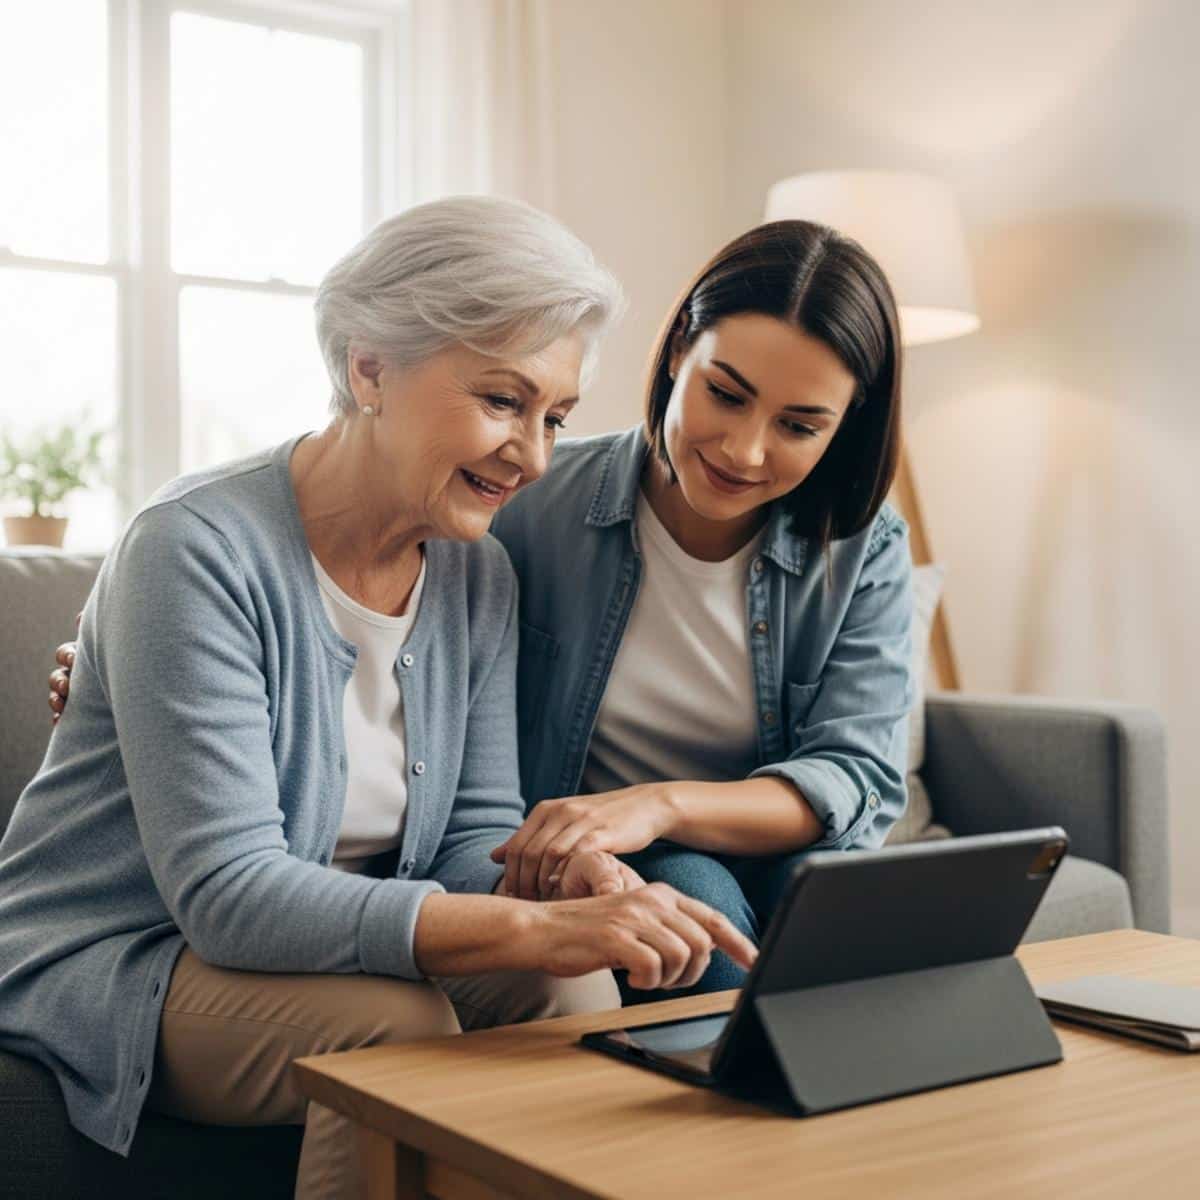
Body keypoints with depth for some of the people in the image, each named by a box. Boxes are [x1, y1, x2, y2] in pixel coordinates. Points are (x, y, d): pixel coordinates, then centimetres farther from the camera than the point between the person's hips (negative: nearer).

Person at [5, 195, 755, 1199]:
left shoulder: (478, 576, -1)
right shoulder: (197, 551, -23)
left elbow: (476, 831, -1)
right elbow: (226, 892, -29)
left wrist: (556, 881, -26)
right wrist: (533, 928, -39)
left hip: (333, 948, 6)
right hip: (108, 966, -5)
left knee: (574, 986, -21)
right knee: (398, 1023, -31)